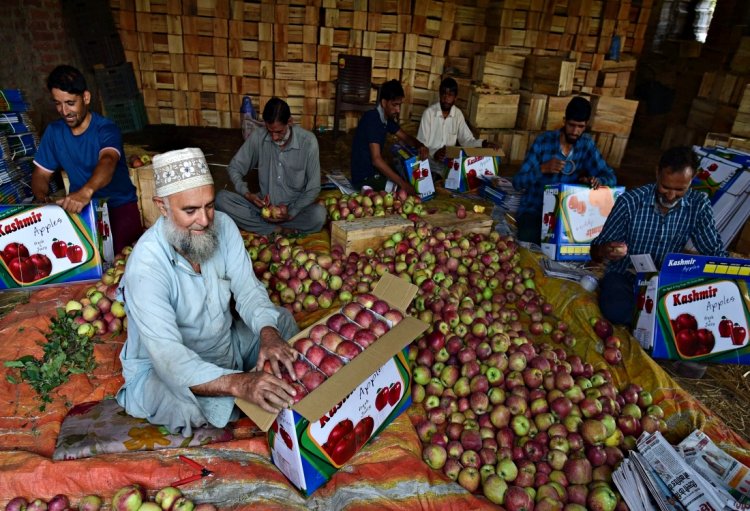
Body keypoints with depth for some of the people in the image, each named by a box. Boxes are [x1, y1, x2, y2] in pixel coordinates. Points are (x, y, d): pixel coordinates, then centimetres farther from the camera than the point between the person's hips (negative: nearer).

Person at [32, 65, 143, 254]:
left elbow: (107, 161, -35)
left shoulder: (106, 129, -14)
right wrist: (41, 197, -17)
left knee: (111, 248, -28)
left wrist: (86, 191, -56)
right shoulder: (53, 132, 4)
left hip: (119, 204, -4)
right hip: (81, 205, 5)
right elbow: (41, 174, 8)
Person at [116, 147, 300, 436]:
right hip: (161, 368, -6)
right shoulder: (146, 264, -31)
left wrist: (268, 334, -36)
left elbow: (248, 291, -15)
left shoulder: (222, 225, -13)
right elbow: (167, 354, -38)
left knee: (282, 319, -4)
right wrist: (237, 383, -52)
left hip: (225, 344, 6)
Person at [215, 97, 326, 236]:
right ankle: (279, 230, -20)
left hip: (296, 206, -2)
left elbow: (313, 188, -11)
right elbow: (234, 168, 1)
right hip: (264, 205, 3)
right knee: (221, 198, -19)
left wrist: (291, 213, -23)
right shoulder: (257, 137, -9)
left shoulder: (308, 141, -16)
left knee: (319, 214, -35)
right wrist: (247, 194, -17)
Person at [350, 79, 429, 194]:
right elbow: (376, 159, -30)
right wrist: (402, 184, -33)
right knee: (411, 186, -16)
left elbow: (405, 137, 15)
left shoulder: (387, 118, 5)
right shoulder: (372, 119, -22)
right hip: (364, 177, -9)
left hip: (375, 171, 9)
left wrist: (420, 146, -9)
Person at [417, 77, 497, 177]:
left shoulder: (458, 114, 4)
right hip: (431, 161, -5)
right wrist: (434, 153, -31)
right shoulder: (429, 112, -10)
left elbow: (466, 139, 6)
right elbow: (421, 144, -13)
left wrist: (483, 143, -13)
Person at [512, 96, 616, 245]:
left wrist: (598, 180, -25)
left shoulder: (587, 144, 0)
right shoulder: (543, 141, -12)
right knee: (530, 240, -31)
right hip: (534, 209, -4)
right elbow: (517, 182, -16)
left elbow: (610, 176, -1)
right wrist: (543, 168, -34)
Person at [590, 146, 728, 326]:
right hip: (623, 276, -2)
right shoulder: (630, 201, -16)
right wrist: (604, 251, -36)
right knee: (616, 310, -34)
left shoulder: (699, 205, -7)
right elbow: (596, 251, -11)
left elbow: (716, 252, -1)